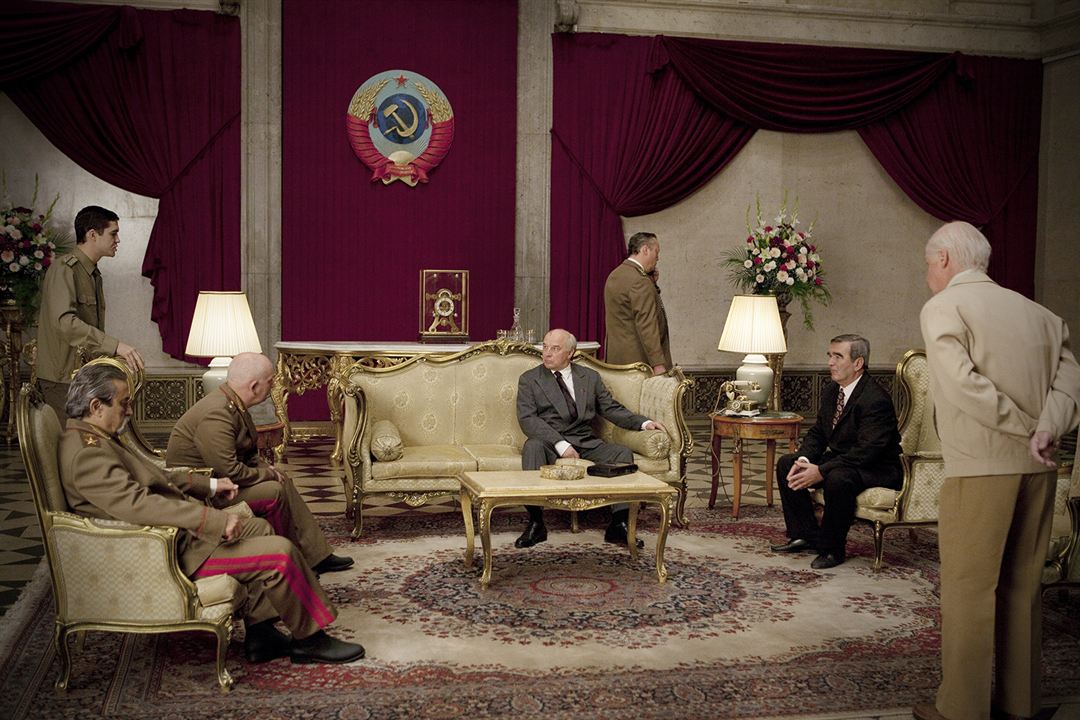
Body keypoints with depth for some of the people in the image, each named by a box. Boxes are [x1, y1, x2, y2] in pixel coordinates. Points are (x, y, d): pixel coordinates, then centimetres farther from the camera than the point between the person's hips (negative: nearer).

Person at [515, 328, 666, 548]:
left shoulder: (590, 377, 16)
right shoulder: (528, 380, 6)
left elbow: (611, 409, 14)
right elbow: (527, 419, -7)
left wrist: (643, 422, -4)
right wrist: (560, 444, -21)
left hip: (586, 444, 3)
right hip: (550, 444, -3)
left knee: (623, 452, -21)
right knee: (532, 447, -35)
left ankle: (618, 525, -23)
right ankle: (536, 523, -35)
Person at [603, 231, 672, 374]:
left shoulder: (614, 275, 13)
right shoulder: (640, 281, -17)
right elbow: (646, 325, -22)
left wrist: (651, 281, 8)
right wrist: (658, 364, -23)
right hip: (637, 358, -10)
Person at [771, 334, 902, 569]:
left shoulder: (876, 400, -24)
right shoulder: (831, 392, 4)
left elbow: (866, 451, -30)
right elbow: (817, 432, 9)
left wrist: (821, 471, -33)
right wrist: (803, 460, -13)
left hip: (877, 469, -9)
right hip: (840, 458, 9)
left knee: (838, 478, -38)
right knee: (786, 464, 0)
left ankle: (833, 548, -17)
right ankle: (806, 536, 3)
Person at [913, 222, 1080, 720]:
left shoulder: (942, 308, -5)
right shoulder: (1035, 312, 14)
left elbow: (963, 382, -18)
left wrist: (1025, 429, -10)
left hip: (979, 468, -6)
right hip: (1037, 469, 6)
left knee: (967, 588, 1)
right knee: (1023, 586, 15)